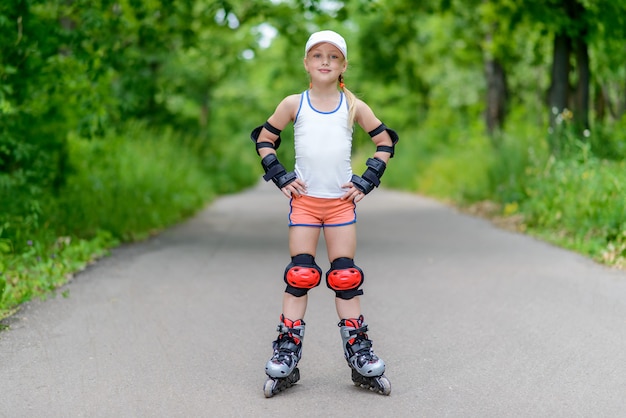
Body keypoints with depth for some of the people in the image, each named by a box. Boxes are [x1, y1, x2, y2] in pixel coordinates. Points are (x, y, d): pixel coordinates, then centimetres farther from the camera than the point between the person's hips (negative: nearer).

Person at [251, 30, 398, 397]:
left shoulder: (353, 106, 3)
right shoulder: (294, 104, 2)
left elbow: (385, 142, 10)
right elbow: (264, 139, 9)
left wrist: (367, 180, 0)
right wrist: (280, 176, -2)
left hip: (342, 201, 1)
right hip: (304, 200, 0)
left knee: (346, 276, 3)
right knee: (299, 275, -2)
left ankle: (360, 355, 9)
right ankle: (286, 354, 2)